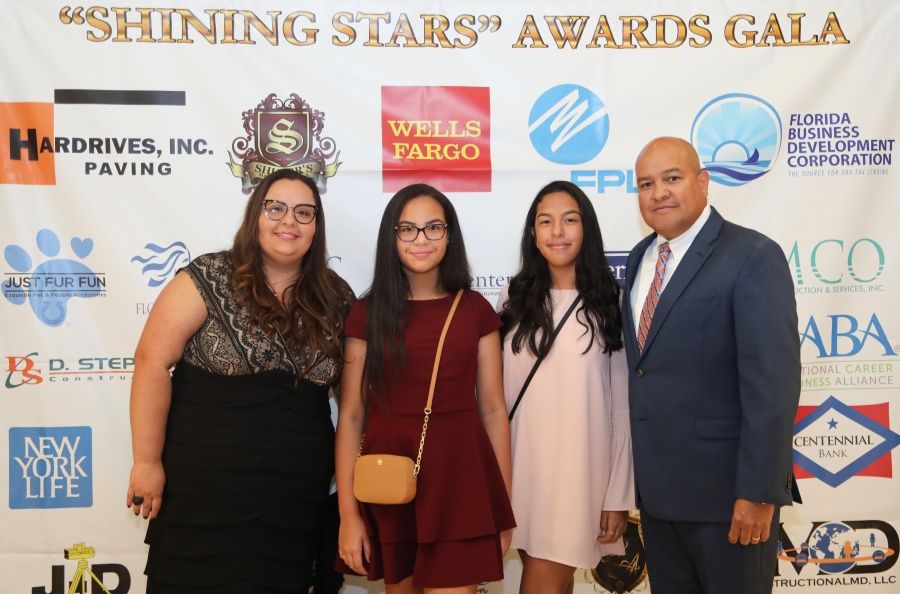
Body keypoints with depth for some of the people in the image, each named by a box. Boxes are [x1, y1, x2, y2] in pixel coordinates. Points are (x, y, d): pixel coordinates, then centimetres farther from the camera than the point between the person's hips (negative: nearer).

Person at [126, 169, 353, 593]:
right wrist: (147, 461, -12)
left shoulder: (336, 299, 4)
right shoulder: (209, 279, -7)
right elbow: (152, 361, -11)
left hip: (297, 492, 4)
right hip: (206, 482, -3)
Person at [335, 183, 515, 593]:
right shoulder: (367, 313, 1)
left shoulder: (475, 309, 3)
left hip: (460, 477, 0)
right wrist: (348, 512, -5)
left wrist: (504, 505, 3)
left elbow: (493, 409, 4)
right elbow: (350, 415, -1)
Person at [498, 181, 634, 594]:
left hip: (579, 467, -3)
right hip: (521, 464, 3)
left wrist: (619, 495, -5)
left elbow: (623, 407, -4)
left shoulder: (608, 302, -4)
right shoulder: (515, 297, 4)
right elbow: (497, 391, 9)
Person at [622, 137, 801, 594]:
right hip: (656, 487, 7)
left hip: (726, 487, -6)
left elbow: (772, 381, -19)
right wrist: (639, 473, 9)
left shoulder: (753, 256, -13)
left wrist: (758, 492, -21)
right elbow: (642, 365, 10)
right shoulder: (641, 258, 9)